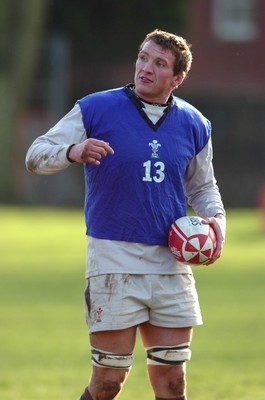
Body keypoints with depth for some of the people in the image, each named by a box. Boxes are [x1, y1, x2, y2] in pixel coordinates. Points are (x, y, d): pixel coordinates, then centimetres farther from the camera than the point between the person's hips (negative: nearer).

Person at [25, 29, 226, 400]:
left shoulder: (193, 124, 8)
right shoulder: (96, 109, -4)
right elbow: (36, 154, -4)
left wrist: (216, 217, 1)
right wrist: (73, 152, -25)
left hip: (171, 266, 4)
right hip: (113, 263, -4)